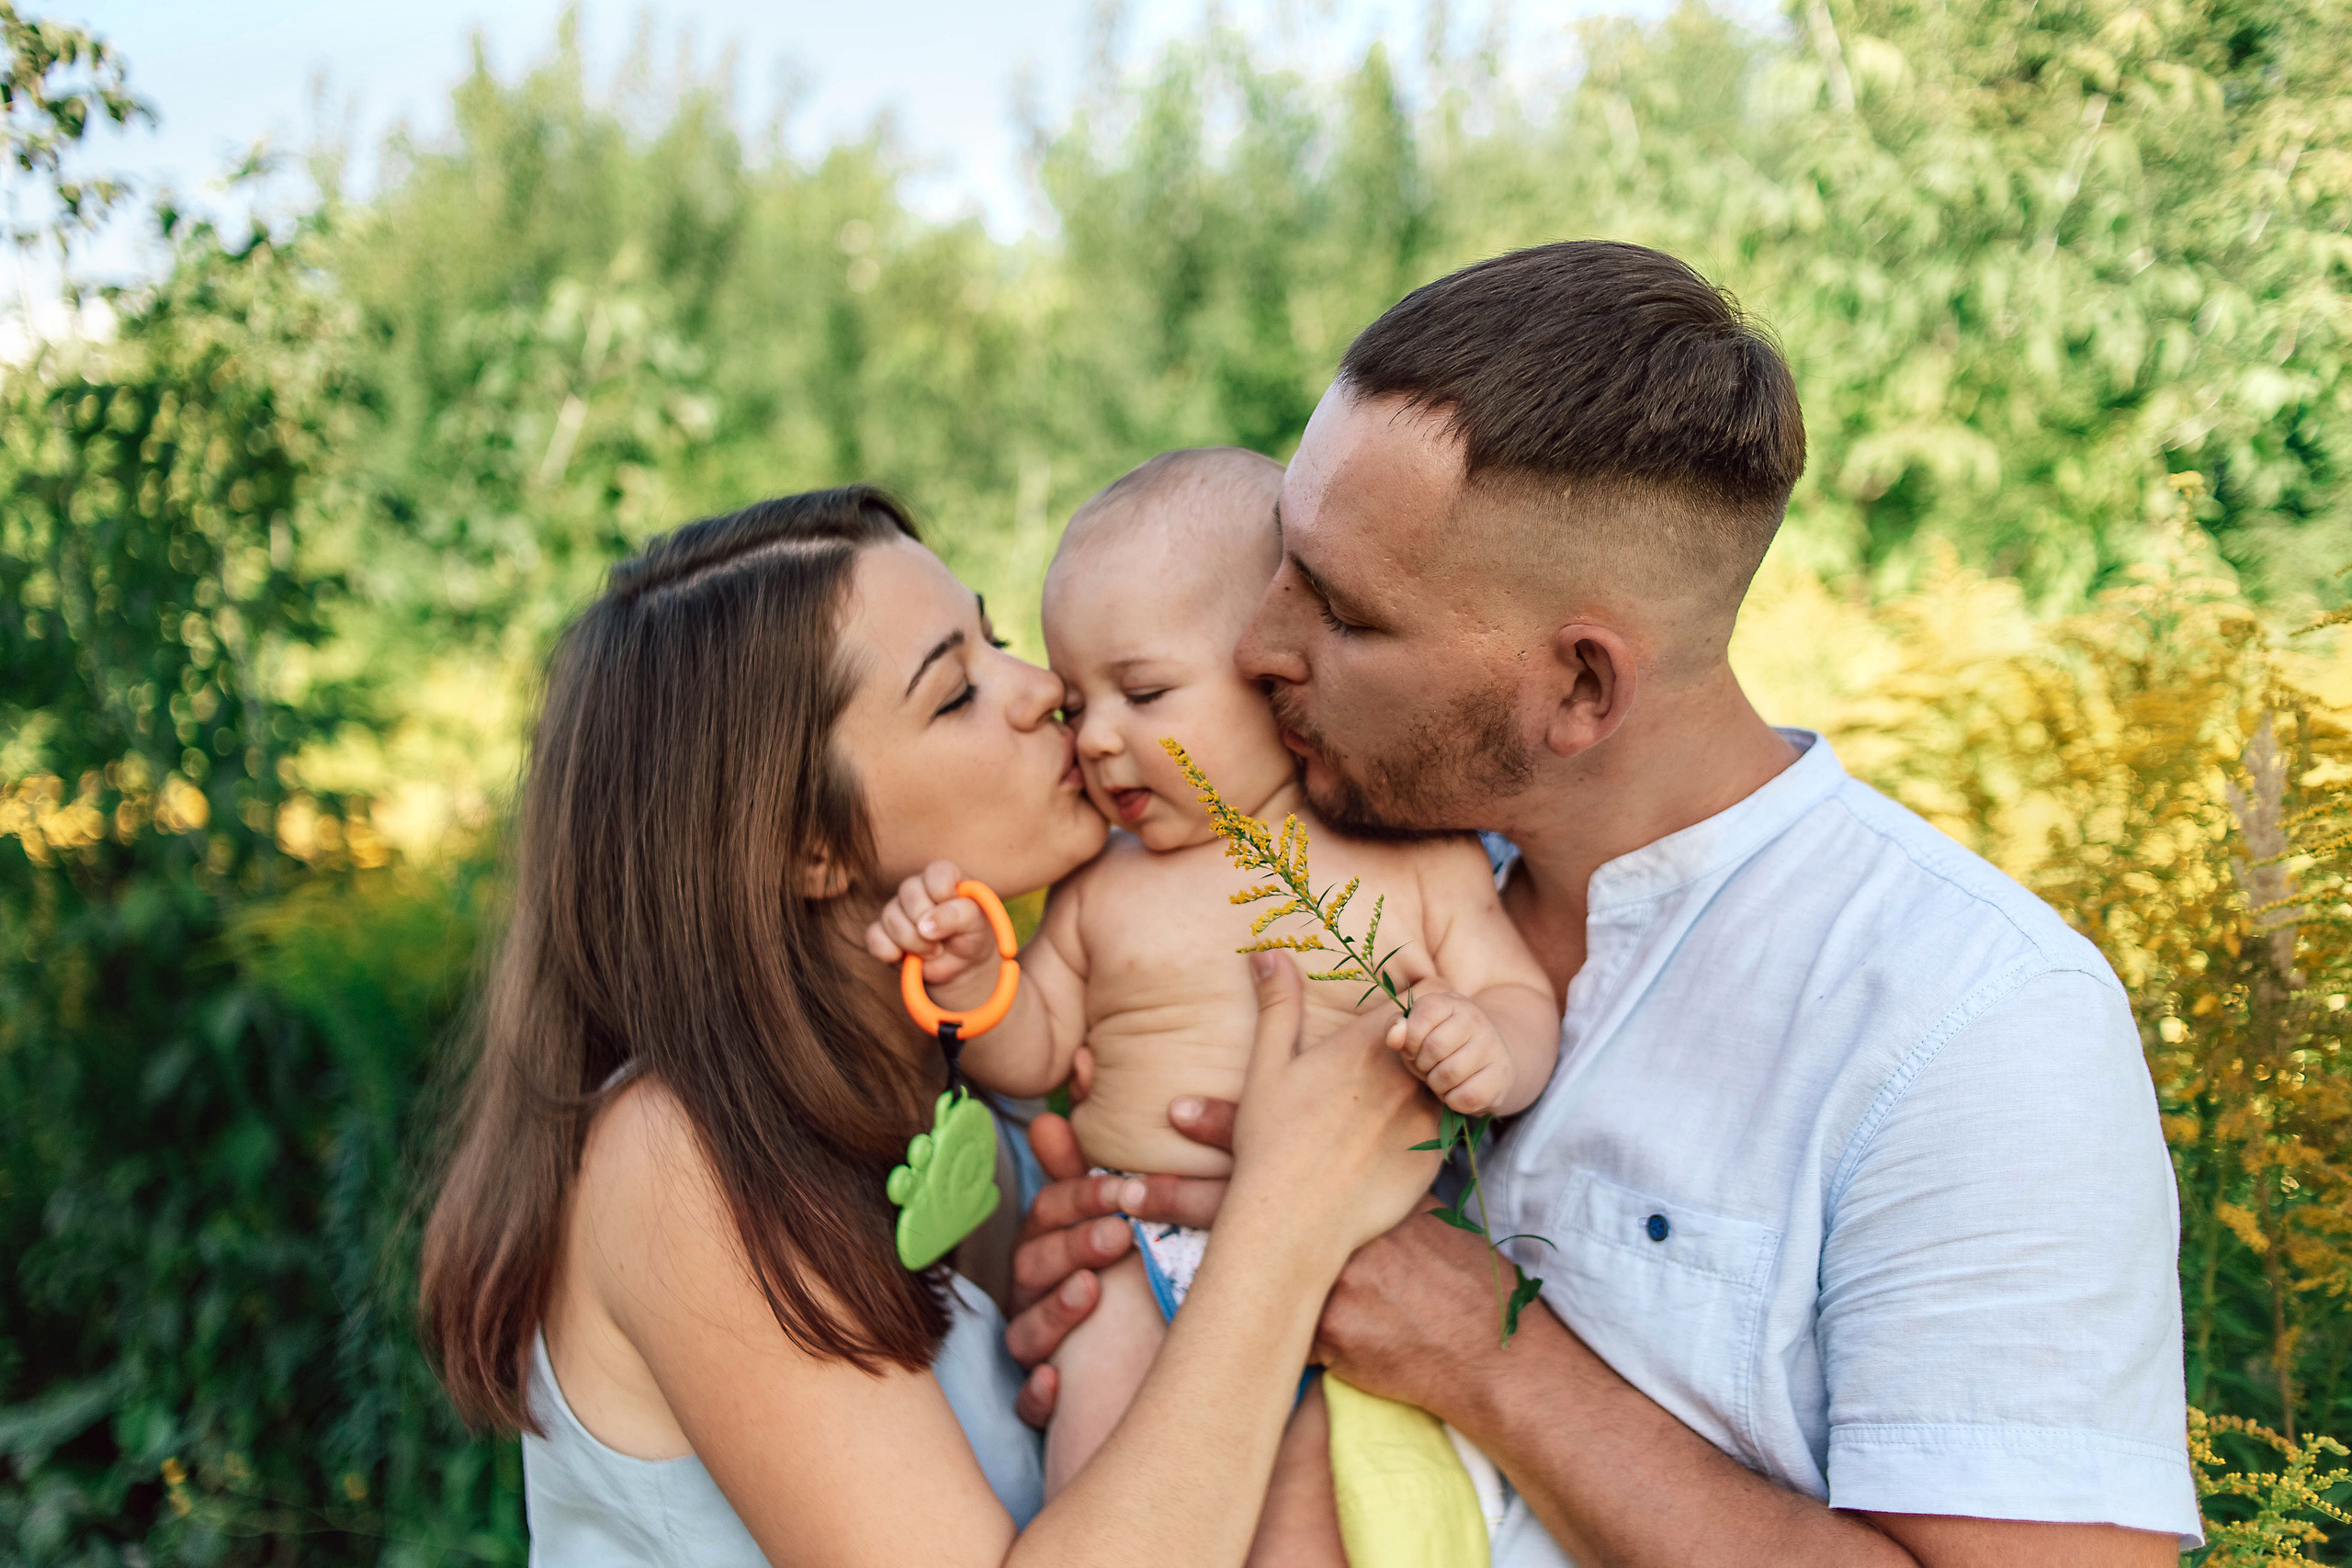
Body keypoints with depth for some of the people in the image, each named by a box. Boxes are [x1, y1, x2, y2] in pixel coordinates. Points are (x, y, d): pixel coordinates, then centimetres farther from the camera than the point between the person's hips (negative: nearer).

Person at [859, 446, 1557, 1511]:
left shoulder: (1420, 857, 5)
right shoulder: (1101, 888, 14)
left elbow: (1522, 1000, 6)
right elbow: (1034, 1055, 15)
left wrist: (1490, 1045, -18)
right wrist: (971, 975, -5)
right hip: (1141, 1254, 2)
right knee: (1097, 1392, -24)